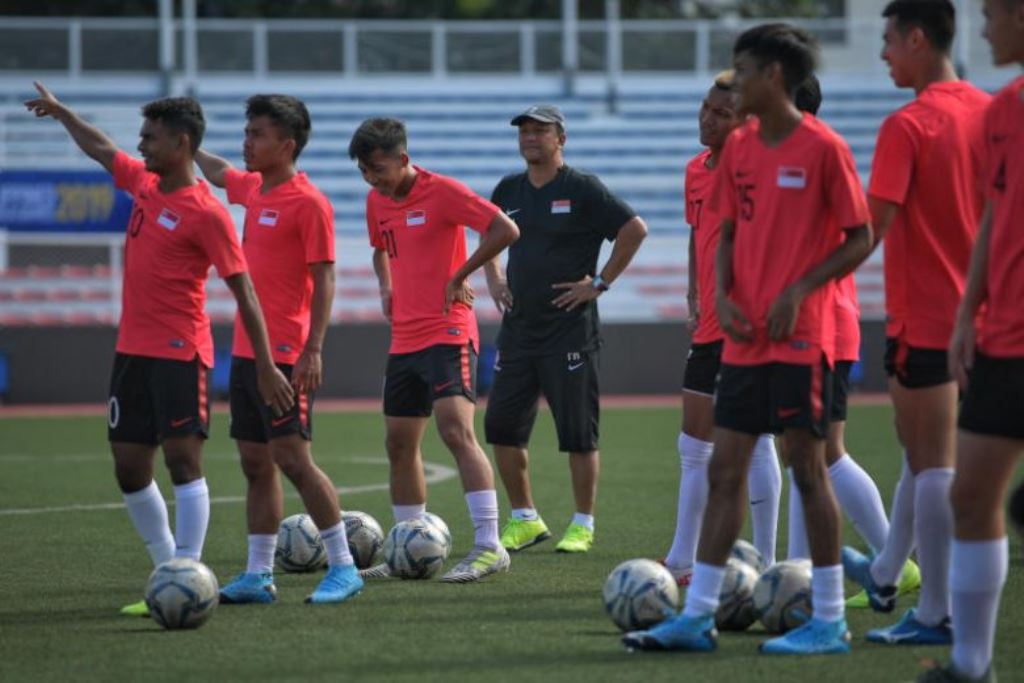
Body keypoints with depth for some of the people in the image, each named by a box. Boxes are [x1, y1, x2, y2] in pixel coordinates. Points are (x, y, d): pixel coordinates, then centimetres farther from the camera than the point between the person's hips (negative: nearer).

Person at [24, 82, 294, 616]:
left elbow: (243, 291, -14)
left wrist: (265, 367, -18)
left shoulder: (206, 213, -13)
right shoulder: (144, 184, 9)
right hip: (132, 351, 8)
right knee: (129, 468, 8)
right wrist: (59, 110, 44)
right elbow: (100, 149, 30)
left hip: (180, 354, -8)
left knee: (183, 460, -11)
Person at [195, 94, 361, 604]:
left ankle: (342, 567, -2)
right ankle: (258, 576, 13)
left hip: (285, 356, -8)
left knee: (292, 458, -10)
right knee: (255, 463, 9)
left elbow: (324, 280, -14)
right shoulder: (253, 189, 12)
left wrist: (314, 349, -20)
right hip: (245, 351, 8)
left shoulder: (309, 203, -11)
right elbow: (217, 172, 36)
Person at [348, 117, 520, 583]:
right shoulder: (377, 201, 10)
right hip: (403, 339, 8)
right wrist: (386, 287, 11)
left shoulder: (442, 192, -12)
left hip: (447, 334, -8)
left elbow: (506, 230, -17)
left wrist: (459, 276, -15)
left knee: (457, 432, -19)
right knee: (399, 446, 11)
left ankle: (489, 546, -19)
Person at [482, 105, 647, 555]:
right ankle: (524, 520, 16)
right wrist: (493, 278, 14)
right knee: (501, 428, 4)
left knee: (578, 433, -3)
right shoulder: (509, 190, 11)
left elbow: (635, 229, -12)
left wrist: (600, 283, -12)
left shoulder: (582, 189, -7)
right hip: (517, 328, 6)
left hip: (570, 330, -6)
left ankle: (583, 525, 7)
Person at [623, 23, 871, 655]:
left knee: (807, 465, -3)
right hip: (744, 336, 7)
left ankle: (829, 621, 4)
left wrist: (799, 290, -17)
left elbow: (861, 238, -8)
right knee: (725, 469, 7)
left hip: (802, 336, -7)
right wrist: (723, 294, 0)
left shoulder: (823, 148, -9)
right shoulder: (739, 148, 11)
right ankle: (697, 616, 10)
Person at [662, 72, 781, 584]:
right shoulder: (697, 170, 13)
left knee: (754, 440, -5)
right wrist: (694, 300, 15)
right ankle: (682, 560, 20)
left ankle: (763, 564, 1)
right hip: (709, 326, 9)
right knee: (694, 444, 12)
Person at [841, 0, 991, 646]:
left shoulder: (908, 126, -16)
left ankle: (937, 614, 0)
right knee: (927, 453, 20)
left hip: (925, 319, -7)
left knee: (932, 465, -3)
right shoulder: (989, 113, 6)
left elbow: (872, 227, -22)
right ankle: (886, 574, 35)